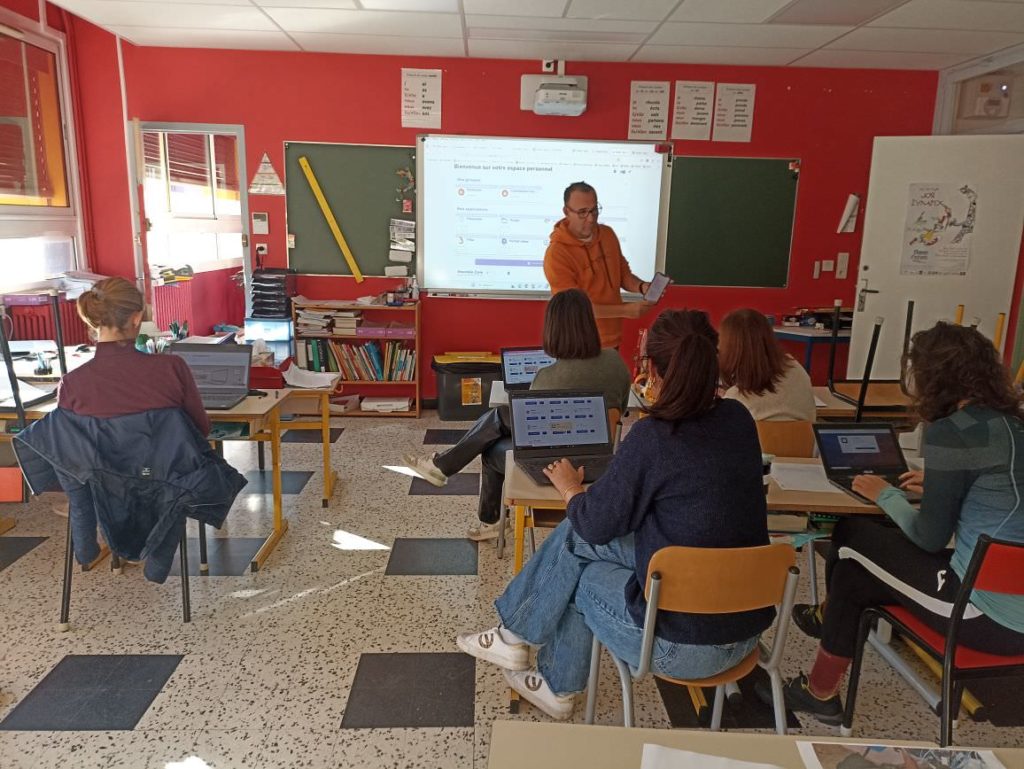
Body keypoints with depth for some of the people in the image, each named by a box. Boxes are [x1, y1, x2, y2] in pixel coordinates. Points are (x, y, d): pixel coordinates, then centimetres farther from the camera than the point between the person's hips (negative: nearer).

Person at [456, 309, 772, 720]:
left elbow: (595, 524, -8)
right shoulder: (739, 420, -2)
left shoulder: (652, 438, -21)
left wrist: (570, 488, 11)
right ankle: (556, 687, 30)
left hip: (683, 644, -6)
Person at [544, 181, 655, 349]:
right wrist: (626, 310, -25)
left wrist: (642, 286, -12)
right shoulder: (557, 254, -21)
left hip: (612, 339, 6)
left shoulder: (608, 234, 0)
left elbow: (623, 273, 11)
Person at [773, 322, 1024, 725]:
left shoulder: (951, 432, -16)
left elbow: (930, 538, -11)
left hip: (991, 617, -8)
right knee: (858, 567, 16)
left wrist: (886, 495, 4)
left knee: (851, 539, 9)